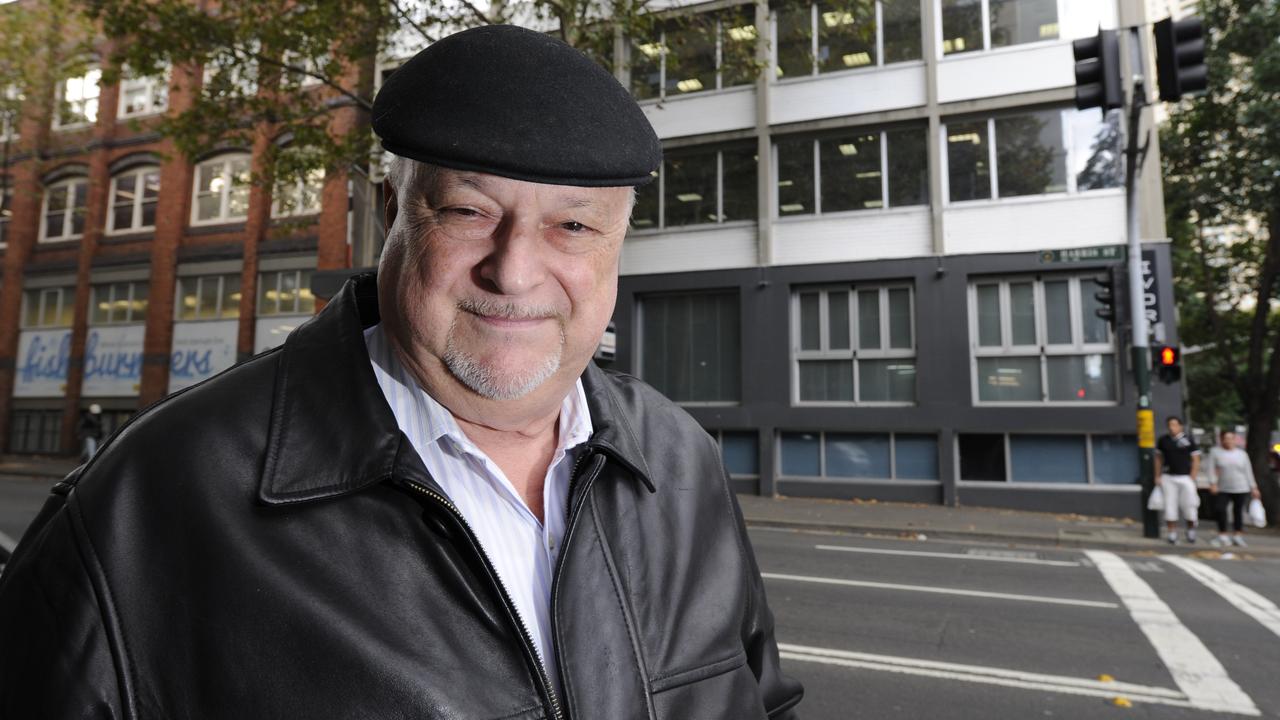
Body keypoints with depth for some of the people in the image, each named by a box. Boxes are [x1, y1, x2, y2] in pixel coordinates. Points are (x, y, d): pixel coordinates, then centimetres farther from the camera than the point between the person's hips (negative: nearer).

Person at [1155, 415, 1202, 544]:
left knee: (1189, 505, 2)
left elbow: (1196, 460, -1)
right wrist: (1158, 476, 7)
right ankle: (1172, 533, 8)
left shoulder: (1188, 440, -2)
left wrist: (1192, 478, -7)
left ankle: (1191, 530, 25)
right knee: (1170, 506, 1)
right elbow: (1158, 458, 12)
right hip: (1168, 477, 2)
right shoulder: (1163, 440, 5)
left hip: (1185, 477, -2)